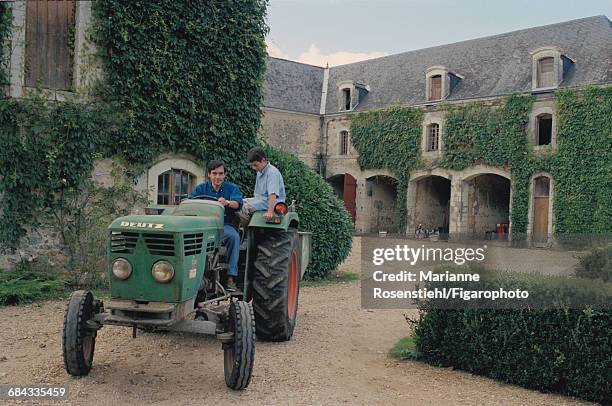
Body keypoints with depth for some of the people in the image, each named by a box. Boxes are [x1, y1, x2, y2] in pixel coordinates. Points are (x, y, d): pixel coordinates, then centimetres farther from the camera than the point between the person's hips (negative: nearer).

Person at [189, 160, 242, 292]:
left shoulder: (232, 188, 8)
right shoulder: (200, 188, 12)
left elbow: (237, 203, -12)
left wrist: (227, 202, -35)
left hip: (225, 225, 0)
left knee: (234, 236, -34)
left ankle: (231, 277, -31)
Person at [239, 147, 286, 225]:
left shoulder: (272, 172, -18)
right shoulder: (260, 171, 15)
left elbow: (273, 194, -29)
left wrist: (270, 212, -37)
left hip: (270, 202, -10)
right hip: (261, 199, 10)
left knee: (244, 208, -22)